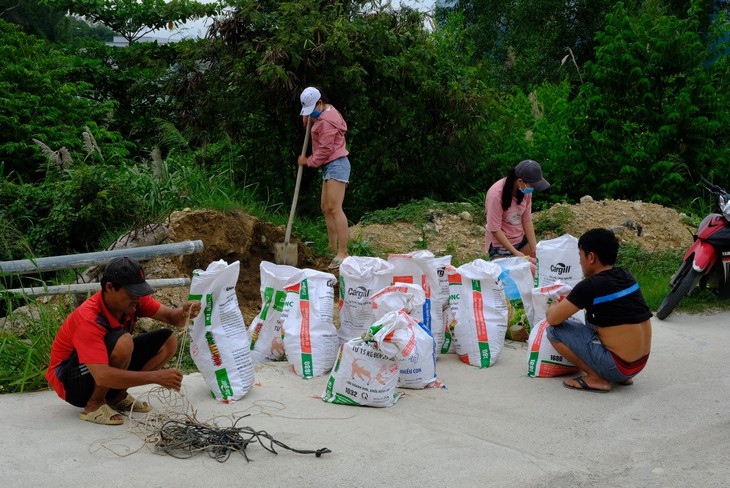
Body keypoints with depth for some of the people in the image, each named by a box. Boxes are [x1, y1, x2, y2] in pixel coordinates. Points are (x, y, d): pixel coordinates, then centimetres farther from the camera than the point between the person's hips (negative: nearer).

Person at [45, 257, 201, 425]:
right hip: (69, 382, -8)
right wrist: (155, 376, -43)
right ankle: (94, 405, -15)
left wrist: (184, 313, -34)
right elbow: (101, 376, -42)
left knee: (168, 340, -6)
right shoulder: (89, 319, -33)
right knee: (123, 341, -36)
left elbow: (171, 317, -8)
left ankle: (117, 397, 2)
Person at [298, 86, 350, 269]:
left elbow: (325, 150, -18)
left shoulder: (326, 121, -18)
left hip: (336, 165, -11)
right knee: (326, 208, 10)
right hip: (330, 166, 11)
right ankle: (333, 249, 14)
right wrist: (309, 117, 6)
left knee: (335, 208, -16)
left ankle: (342, 253, -19)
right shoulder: (326, 111, 14)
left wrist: (309, 161, -4)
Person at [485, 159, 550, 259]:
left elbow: (527, 221, -4)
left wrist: (534, 249, -11)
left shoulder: (526, 190, -9)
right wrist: (515, 252, -25)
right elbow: (495, 230, -22)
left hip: (521, 240, 6)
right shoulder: (496, 194, -27)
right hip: (500, 244, -6)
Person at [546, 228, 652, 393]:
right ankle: (623, 377, 20)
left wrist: (554, 306, 12)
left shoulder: (590, 286, -16)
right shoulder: (627, 277, 7)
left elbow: (553, 319, -10)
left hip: (618, 367, -8)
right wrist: (570, 300, 25)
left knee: (555, 330, -5)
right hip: (640, 363, 8)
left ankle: (596, 379, -5)